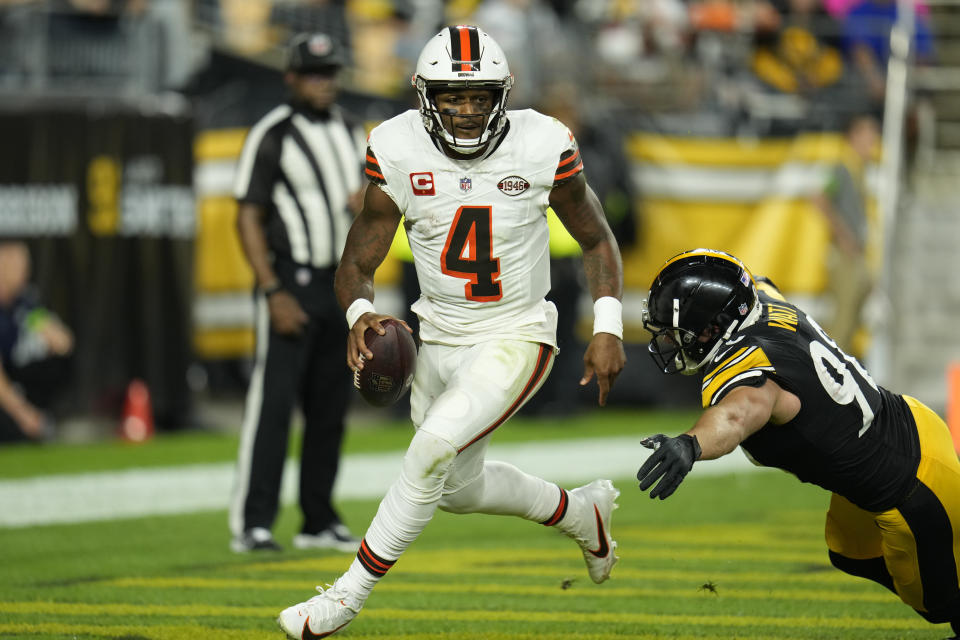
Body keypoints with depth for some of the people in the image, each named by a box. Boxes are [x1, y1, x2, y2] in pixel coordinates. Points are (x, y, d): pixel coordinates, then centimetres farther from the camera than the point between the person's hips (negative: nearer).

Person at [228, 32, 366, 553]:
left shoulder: (351, 133, 14)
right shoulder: (272, 136, -7)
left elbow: (367, 197, 23)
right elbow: (249, 217, -10)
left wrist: (368, 201, -4)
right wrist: (273, 293, -18)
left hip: (342, 284, 7)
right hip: (293, 283, -7)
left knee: (330, 407, 8)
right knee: (274, 401, -11)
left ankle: (318, 522, 15)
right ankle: (251, 523, -12)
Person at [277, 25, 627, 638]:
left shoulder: (542, 145, -16)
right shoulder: (399, 150, -13)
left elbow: (597, 240, -1)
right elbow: (358, 263, -7)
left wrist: (608, 328, -12)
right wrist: (360, 315, -29)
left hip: (516, 339, -5)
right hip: (441, 340, 5)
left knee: (433, 450, -23)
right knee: (461, 487, 19)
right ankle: (581, 511, 46)